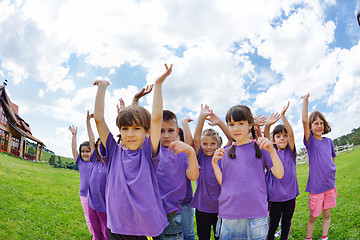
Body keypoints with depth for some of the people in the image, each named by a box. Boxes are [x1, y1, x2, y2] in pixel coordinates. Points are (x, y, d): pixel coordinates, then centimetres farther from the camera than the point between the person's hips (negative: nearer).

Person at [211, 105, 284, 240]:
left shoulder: (260, 147, 1)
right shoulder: (225, 153, 9)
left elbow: (279, 175, -6)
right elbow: (222, 182, 7)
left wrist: (272, 150, -19)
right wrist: (214, 163, -5)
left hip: (256, 215, -2)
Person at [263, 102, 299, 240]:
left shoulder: (291, 152, 3)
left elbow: (291, 134, -12)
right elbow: (266, 139, -17)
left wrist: (283, 116, -23)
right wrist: (267, 125, -35)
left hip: (290, 194, 2)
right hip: (275, 195, -2)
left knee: (286, 224, 16)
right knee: (272, 225, 6)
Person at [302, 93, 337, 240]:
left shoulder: (329, 142, 6)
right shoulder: (310, 141, -8)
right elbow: (304, 121, -22)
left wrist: (331, 174, 9)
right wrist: (305, 99, -21)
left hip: (329, 184, 4)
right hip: (315, 185, -4)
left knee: (326, 214, 13)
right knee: (313, 216, 6)